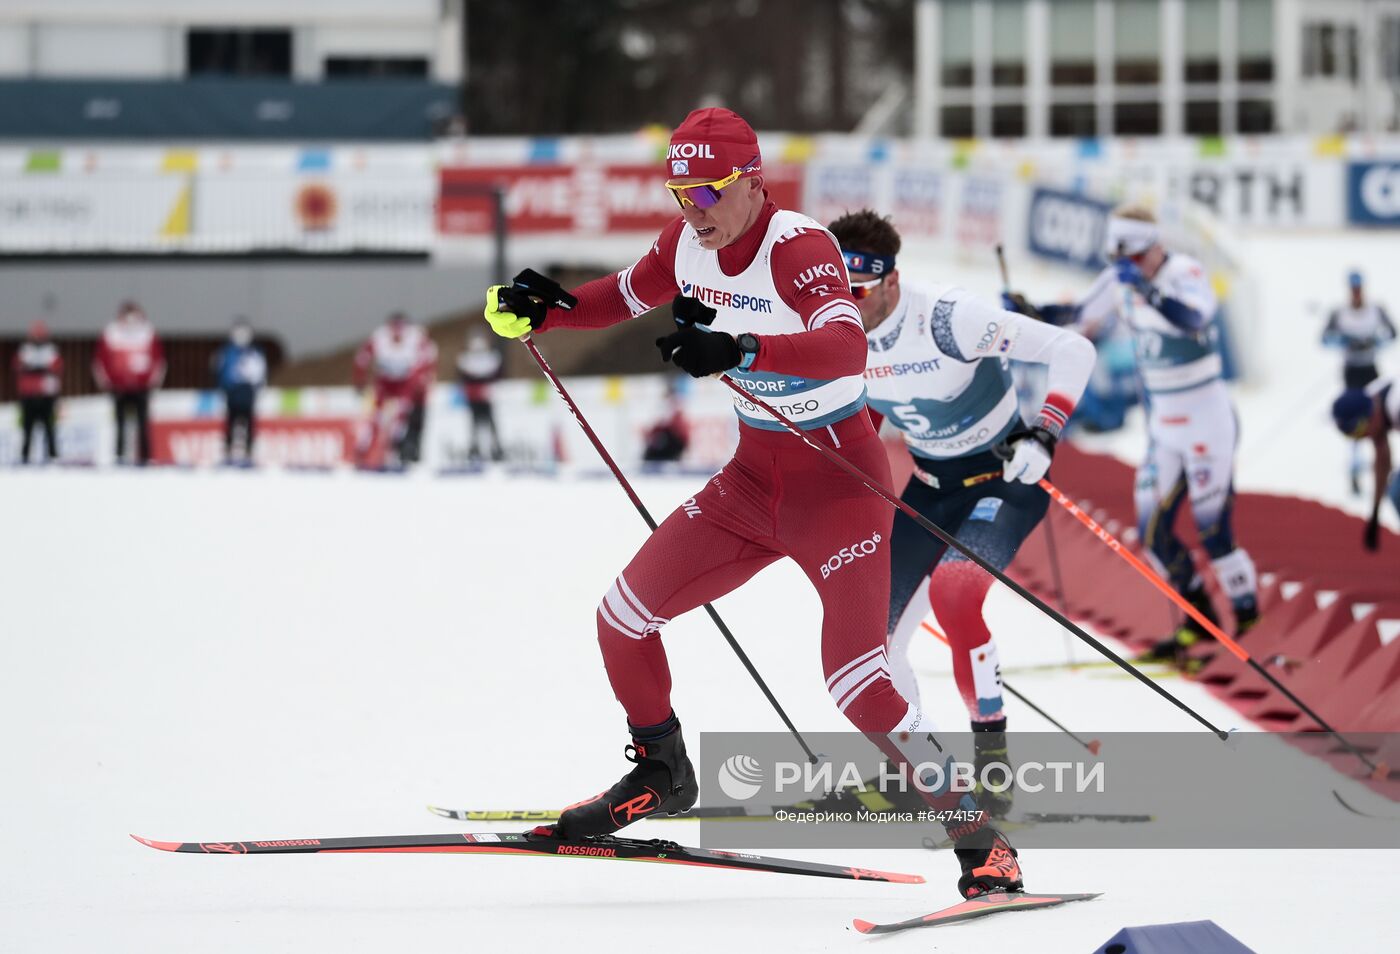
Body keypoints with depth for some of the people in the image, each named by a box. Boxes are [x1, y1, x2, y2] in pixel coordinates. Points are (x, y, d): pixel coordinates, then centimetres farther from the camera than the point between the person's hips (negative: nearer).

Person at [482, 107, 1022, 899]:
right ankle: (663, 777, 30)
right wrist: (539, 314, 1)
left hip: (838, 483, -7)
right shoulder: (689, 244, -1)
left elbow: (847, 349, -41)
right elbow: (626, 296, 19)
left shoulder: (798, 246, -23)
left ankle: (979, 835, -9)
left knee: (858, 682, -20)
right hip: (752, 479, 8)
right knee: (624, 617, 6)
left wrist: (738, 349, -54)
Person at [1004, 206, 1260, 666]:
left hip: (1208, 423, -8)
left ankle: (1249, 624, 6)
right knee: (1152, 533, 7)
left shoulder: (1185, 273, -20)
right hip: (1164, 426, 8)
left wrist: (1146, 287, -53)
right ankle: (1200, 620, 24)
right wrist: (1028, 312, -8)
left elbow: (1193, 317, -39)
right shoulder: (1120, 281, 2)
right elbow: (1078, 318, 9)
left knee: (1214, 533, -8)